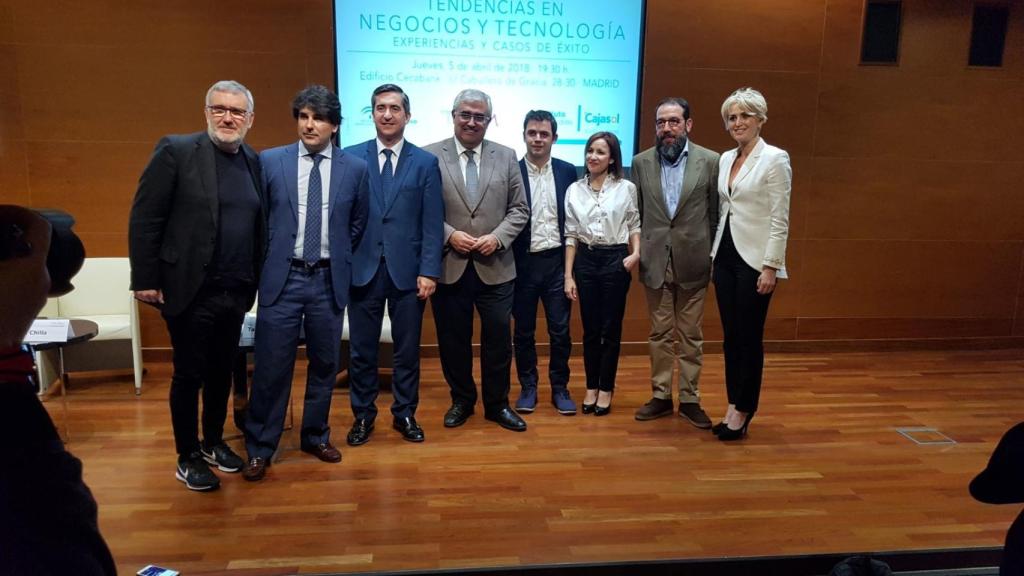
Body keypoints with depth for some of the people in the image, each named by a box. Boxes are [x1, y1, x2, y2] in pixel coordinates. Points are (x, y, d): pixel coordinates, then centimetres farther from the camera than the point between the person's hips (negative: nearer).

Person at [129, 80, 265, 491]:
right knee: (189, 375, 7)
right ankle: (187, 458, 23)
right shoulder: (176, 151, -8)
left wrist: (255, 282, 6)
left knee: (221, 373, 16)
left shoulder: (253, 162, 8)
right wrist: (145, 280, -11)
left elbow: (258, 225, 10)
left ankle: (214, 442, 34)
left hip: (235, 292, 5)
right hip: (190, 290, -5)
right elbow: (144, 219, -9)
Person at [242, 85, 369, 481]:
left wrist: (339, 257, 9)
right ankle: (260, 448, 18)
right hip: (283, 277, -1)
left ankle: (316, 436, 30)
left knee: (325, 363, 12)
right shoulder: (269, 161, -1)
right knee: (271, 366, 2)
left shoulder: (355, 168, 2)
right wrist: (268, 257, 5)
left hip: (329, 279, 2)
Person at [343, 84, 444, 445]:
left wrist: (429, 271, -7)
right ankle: (363, 416, 25)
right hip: (362, 268, 0)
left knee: (408, 349, 9)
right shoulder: (351, 158, 4)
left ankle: (405, 414, 25)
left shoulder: (425, 162, 4)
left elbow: (432, 223, 0)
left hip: (407, 270, 0)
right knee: (362, 349, 9)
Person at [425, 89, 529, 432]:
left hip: (494, 267, 1)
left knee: (498, 338, 7)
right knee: (453, 339, 11)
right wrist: (449, 235, -14)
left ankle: (497, 404, 26)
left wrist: (498, 237, -10)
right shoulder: (430, 156, 0)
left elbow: (519, 209, 5)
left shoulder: (506, 157, 6)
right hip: (448, 266, -1)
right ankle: (462, 400, 31)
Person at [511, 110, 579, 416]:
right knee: (523, 331, 9)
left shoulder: (567, 171, 5)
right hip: (523, 262, -1)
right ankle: (528, 387, 23)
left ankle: (560, 388, 20)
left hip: (557, 261, 1)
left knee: (560, 330, 6)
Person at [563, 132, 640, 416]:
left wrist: (636, 253, -12)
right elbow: (571, 235, 5)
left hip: (615, 260, -2)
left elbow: (635, 226, 6)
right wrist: (568, 275, 2)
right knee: (590, 329, 9)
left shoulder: (626, 188, -2)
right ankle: (591, 387, 22)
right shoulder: (574, 190, 4)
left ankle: (606, 389, 18)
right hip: (585, 260, 2)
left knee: (611, 329, 5)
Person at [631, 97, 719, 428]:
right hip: (655, 262, 1)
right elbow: (636, 214, 6)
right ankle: (661, 396, 22)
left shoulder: (710, 161, -2)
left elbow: (716, 214, 0)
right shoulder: (641, 162, 4)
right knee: (659, 334, 10)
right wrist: (637, 253, 3)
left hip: (692, 262, -1)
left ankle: (689, 399, 20)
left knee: (691, 336, 8)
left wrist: (715, 258, 0)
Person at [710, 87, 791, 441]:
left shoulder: (775, 159, -8)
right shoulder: (725, 159, 11)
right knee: (730, 336, 10)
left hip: (754, 259, -7)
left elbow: (779, 219, -12)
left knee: (749, 338, 2)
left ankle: (742, 412, 13)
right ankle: (734, 407, 20)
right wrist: (714, 255, 13)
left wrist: (771, 266, -16)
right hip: (725, 256, 7)